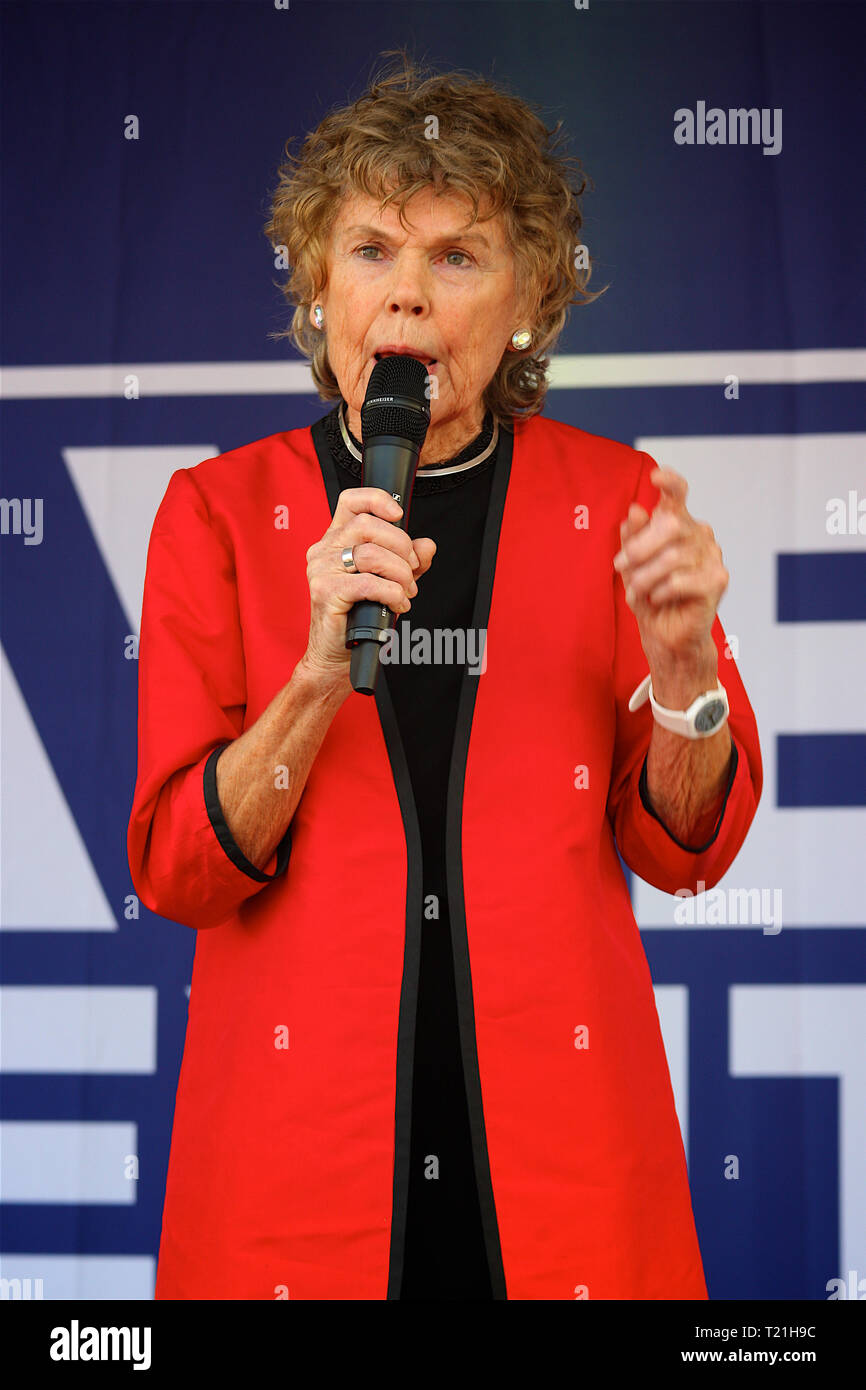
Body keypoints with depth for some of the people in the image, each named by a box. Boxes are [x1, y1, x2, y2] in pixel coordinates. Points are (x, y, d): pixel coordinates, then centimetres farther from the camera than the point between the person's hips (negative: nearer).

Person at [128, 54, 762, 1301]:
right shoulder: (220, 511, 1)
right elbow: (178, 871, -5)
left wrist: (682, 659, -15)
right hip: (303, 1133, -1)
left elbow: (684, 848, 4)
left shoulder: (613, 502, 3)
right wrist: (322, 671, -20)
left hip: (555, 1131, 1)